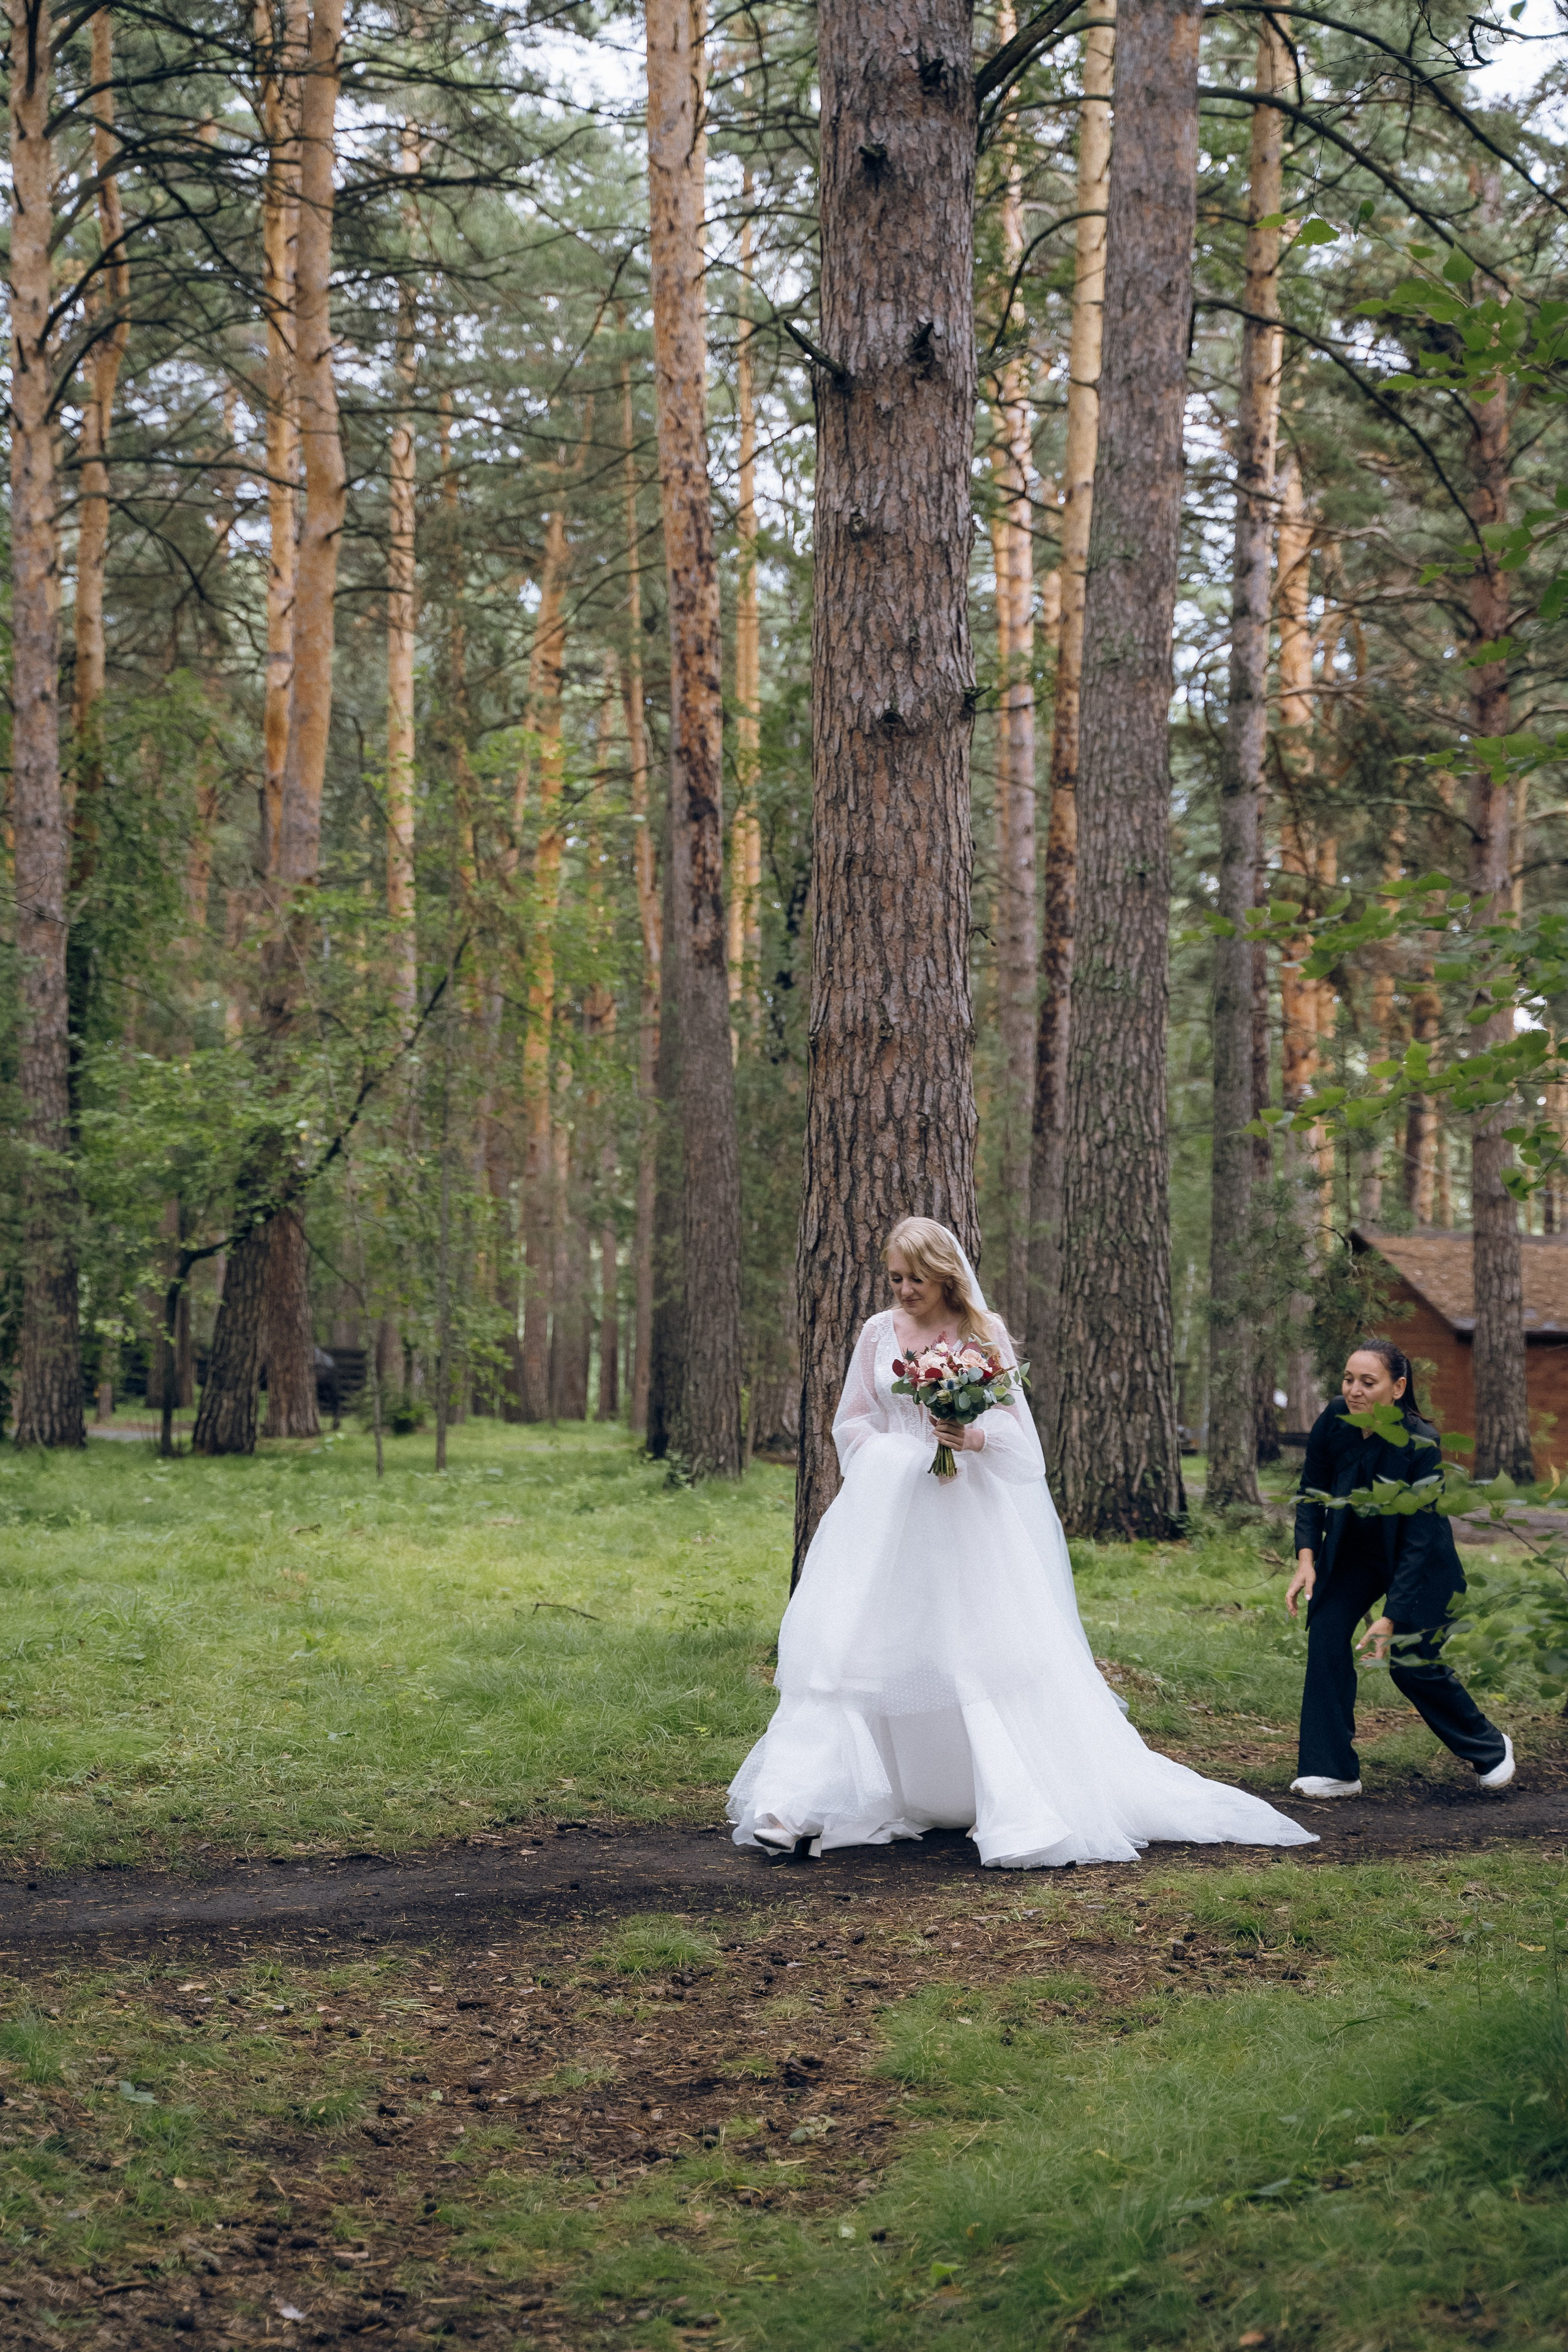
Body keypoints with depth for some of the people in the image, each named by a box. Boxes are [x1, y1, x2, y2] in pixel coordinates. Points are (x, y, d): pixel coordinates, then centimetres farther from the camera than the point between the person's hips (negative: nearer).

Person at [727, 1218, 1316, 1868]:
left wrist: (974, 1438, -20)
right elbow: (852, 1421, 14)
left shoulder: (985, 1334, 3)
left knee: (989, 1647, -9)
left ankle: (1022, 1814, -7)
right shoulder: (878, 1333, 9)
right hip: (888, 1513, 2)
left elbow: (1013, 1424, 2)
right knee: (851, 1641, -9)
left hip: (969, 1514, -2)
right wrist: (890, 1461, -6)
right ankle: (799, 1807, -9)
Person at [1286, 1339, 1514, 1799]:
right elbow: (1312, 1491, -4)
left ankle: (1491, 1748, 23)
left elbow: (1419, 1541, -29)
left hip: (1421, 1566, -4)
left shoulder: (1421, 1445, -31)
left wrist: (1392, 1617, -33)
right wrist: (1306, 1558, -17)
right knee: (1326, 1633, -13)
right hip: (1354, 1550, 4)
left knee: (1412, 1662, -5)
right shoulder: (1334, 1420, -20)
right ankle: (1332, 1771, -7)